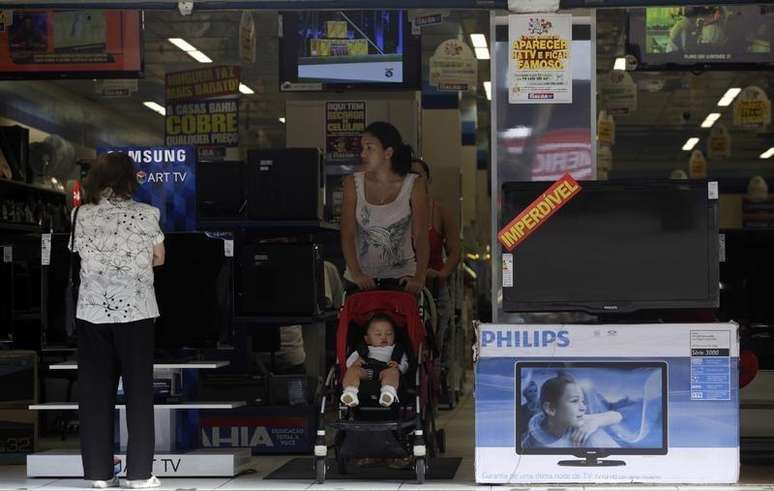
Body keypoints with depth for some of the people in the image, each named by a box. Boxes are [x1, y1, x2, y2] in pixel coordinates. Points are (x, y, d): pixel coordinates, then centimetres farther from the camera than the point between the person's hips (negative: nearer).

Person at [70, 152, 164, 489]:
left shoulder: (82, 215, 1)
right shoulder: (146, 215, -2)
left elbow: (83, 253, 10)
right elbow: (158, 258, 9)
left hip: (93, 310, 2)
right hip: (134, 309, -2)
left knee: (95, 389, 6)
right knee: (138, 389, 5)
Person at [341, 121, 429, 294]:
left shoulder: (414, 185, -1)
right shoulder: (353, 183, 2)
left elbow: (421, 235, -7)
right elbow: (347, 235, -4)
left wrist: (419, 278, -20)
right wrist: (356, 273, -19)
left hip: (400, 277, -1)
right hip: (361, 280, 1)